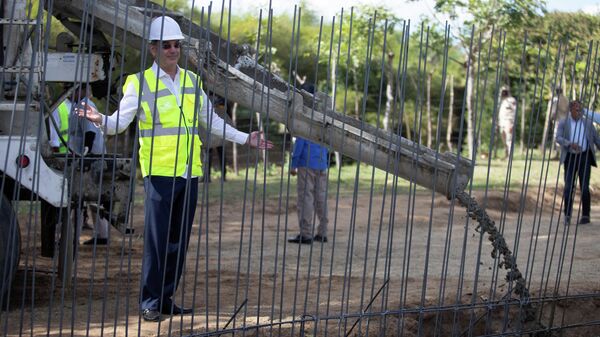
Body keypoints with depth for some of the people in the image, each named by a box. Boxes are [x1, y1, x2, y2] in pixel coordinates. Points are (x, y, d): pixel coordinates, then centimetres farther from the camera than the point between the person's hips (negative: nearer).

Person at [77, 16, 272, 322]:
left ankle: (166, 299, 17)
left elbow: (212, 121, 24)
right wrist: (101, 120, -29)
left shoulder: (192, 81, 14)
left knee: (179, 241, 8)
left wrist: (244, 138, 23)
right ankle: (150, 302, 3)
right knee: (156, 240, -6)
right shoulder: (140, 83, -1)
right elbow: (119, 122, -8)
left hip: (189, 173, 5)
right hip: (159, 173, -5)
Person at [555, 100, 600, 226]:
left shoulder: (588, 123, 6)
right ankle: (567, 216, 0)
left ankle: (585, 215, 5)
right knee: (568, 187, -8)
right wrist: (571, 144, -31)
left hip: (584, 157, 0)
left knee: (584, 187, -6)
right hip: (570, 158, 0)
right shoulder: (563, 123, 2)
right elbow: (558, 139, -14)